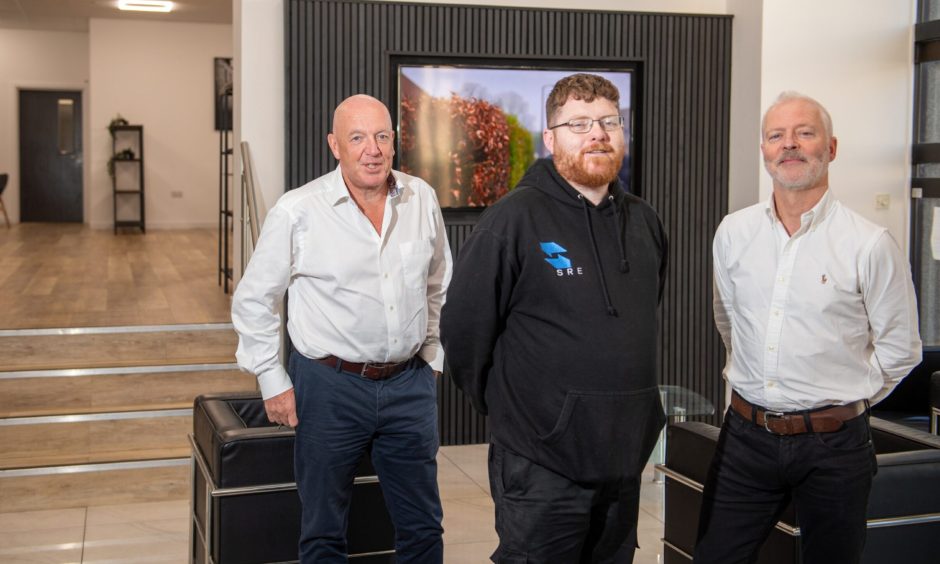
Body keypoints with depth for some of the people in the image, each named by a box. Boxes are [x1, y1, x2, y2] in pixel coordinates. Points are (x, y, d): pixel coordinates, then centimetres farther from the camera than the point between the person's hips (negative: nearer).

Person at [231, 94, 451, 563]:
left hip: (409, 383, 3)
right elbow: (253, 301, -2)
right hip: (330, 386, -3)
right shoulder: (297, 211, -10)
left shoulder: (422, 199, 2)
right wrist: (273, 382, -3)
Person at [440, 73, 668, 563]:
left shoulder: (644, 222, 7)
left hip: (626, 456, 6)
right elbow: (463, 329, -10)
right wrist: (505, 407, 1)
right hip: (542, 467, -6)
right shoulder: (514, 219, -12)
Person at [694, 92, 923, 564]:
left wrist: (841, 401, 2)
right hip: (745, 436, 3)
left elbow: (899, 348, -2)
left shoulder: (869, 244, -10)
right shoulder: (734, 233, 3)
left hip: (832, 446, -3)